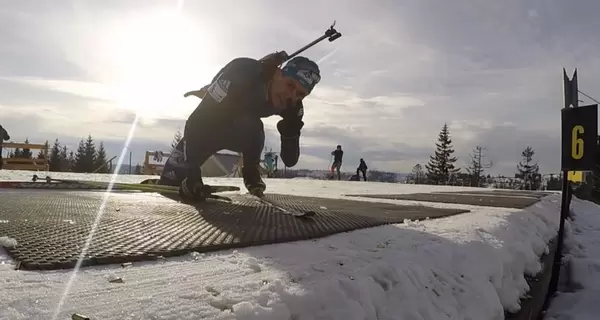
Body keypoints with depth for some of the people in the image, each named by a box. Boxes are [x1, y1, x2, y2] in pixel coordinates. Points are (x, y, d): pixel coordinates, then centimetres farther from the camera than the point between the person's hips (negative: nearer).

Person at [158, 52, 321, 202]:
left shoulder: (293, 107, -24)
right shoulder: (241, 72, -40)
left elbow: (290, 160, -23)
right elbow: (197, 122, -41)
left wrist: (291, 131, -43)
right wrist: (191, 174, -47)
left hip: (242, 131, 3)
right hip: (207, 124, -3)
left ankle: (251, 171, -3)